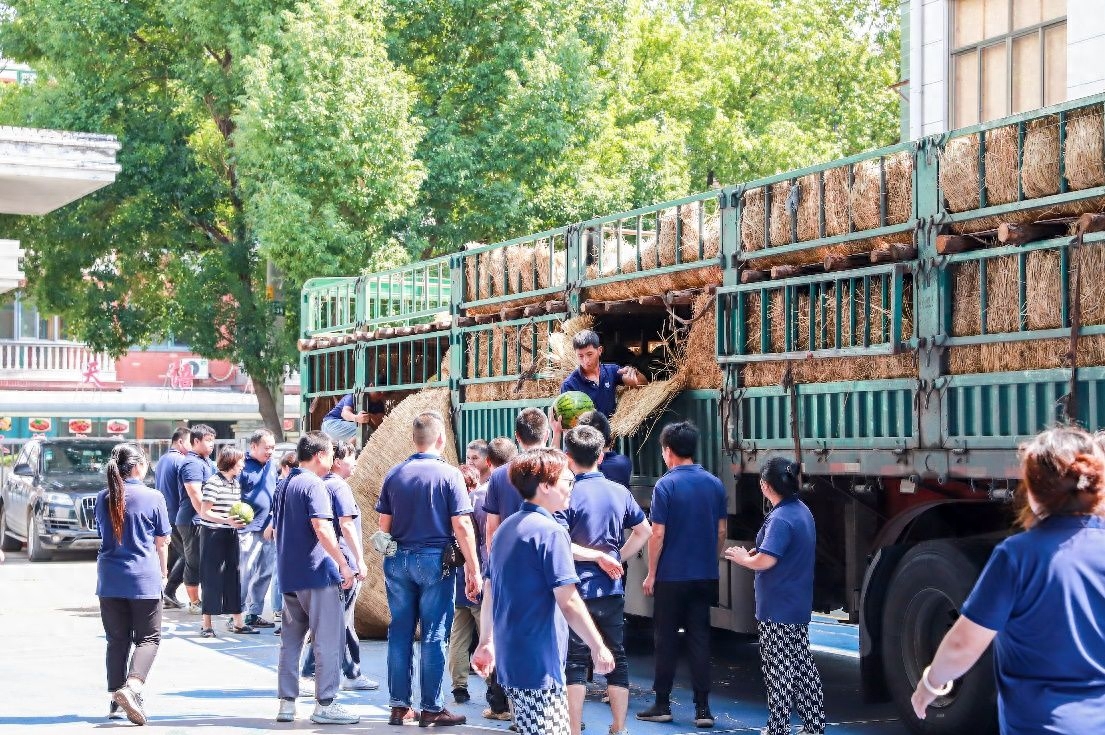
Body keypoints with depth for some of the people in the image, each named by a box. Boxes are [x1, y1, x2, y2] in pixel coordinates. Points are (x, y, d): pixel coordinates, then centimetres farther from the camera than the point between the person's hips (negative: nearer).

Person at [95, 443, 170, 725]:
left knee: (117, 639, 12)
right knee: (148, 638, 4)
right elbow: (161, 542, 1)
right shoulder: (153, 498, -7)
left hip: (110, 578, 4)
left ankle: (117, 701, 11)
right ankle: (133, 687, -19)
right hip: (144, 578, -4)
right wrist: (163, 570, 19)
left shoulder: (103, 498, 4)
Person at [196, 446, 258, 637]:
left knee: (233, 576, 7)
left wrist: (240, 520, 6)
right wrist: (227, 520, -25)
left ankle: (237, 621, 13)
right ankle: (206, 625, 5)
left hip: (231, 535, 7)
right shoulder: (213, 482, -13)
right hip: (213, 535, -7)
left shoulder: (236, 483, 12)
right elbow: (204, 513, -16)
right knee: (212, 578, -2)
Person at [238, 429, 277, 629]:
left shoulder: (272, 465, 11)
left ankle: (254, 613, 19)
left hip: (268, 529, 7)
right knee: (246, 573, -8)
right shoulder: (243, 466, -10)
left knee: (265, 574, 10)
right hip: (250, 529, -7)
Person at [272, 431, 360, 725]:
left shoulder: (283, 486, 15)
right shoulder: (314, 485, -12)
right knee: (328, 640, -2)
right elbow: (323, 530, -22)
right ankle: (325, 704, -1)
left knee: (291, 640, 12)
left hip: (289, 576, 9)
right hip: (316, 573, -8)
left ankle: (286, 704, 13)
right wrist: (344, 565, -18)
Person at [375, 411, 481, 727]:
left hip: (398, 559, 4)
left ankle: (399, 705, 14)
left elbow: (384, 525, 9)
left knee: (400, 632, 9)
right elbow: (462, 527, -11)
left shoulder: (394, 474, 5)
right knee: (434, 635, 1)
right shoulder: (449, 475, -8)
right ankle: (431, 709, 4)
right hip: (434, 559, -4)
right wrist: (473, 570, -7)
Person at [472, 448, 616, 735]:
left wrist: (485, 642, 25)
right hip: (539, 664, -9)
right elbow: (568, 603, -17)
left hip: (510, 657, 9)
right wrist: (598, 647, -10)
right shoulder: (551, 531, -13)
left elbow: (488, 593, 18)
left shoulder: (506, 528, 13)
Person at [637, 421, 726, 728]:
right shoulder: (714, 484, 3)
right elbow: (721, 532, 8)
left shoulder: (666, 485, -12)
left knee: (666, 640, 6)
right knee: (700, 640, 7)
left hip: (672, 577, -4)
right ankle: (702, 708, 4)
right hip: (705, 576, 4)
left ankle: (662, 705, 12)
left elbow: (658, 534, -12)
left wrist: (651, 573, -3)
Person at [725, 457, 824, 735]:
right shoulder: (802, 511, 10)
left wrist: (743, 558, -9)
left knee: (779, 670, -1)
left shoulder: (780, 519, -21)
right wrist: (757, 553, 12)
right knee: (803, 665, 14)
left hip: (778, 608, -9)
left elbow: (766, 561, -28)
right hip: (799, 606, 9)